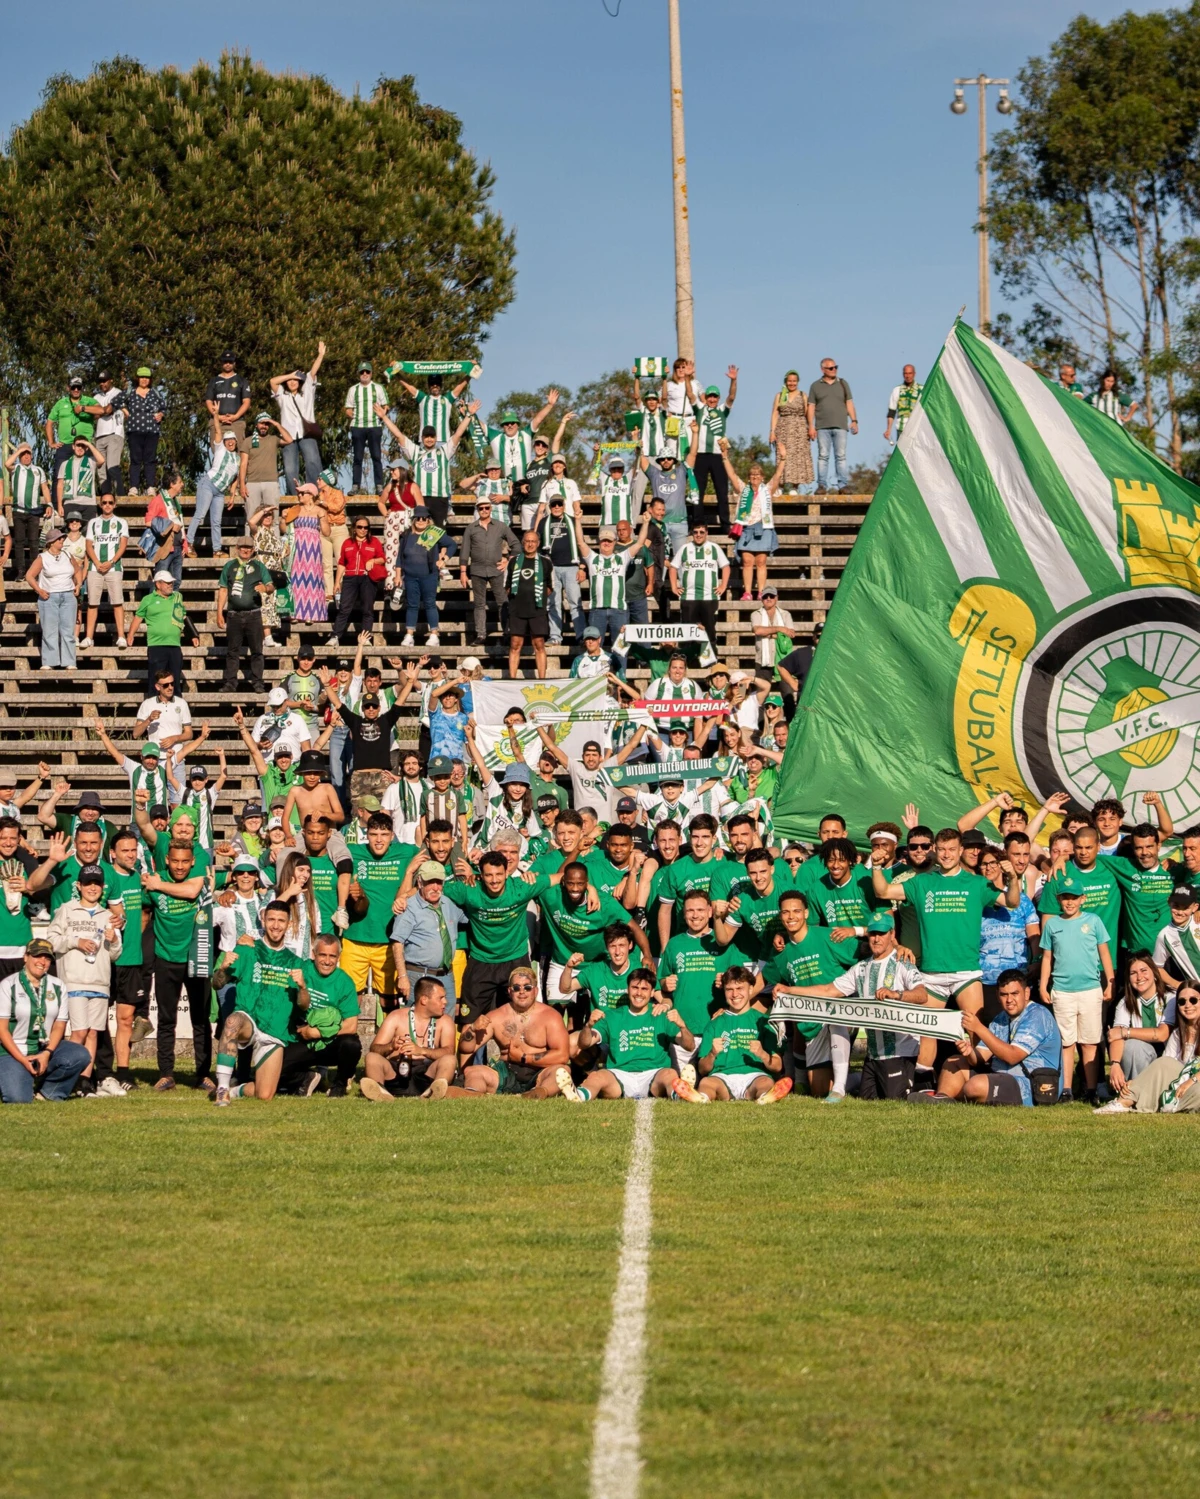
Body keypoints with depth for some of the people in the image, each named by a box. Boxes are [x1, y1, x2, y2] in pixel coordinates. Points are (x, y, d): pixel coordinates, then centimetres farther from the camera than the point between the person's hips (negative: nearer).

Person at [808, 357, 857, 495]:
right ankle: (822, 485, -3)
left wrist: (854, 420, 1)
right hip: (822, 427, -1)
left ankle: (844, 485, -5)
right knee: (823, 456, -4)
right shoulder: (815, 386, 10)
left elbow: (849, 403, 12)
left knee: (841, 456, -3)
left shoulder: (843, 384, 14)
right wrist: (811, 426, -1)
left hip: (840, 426, 1)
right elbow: (811, 407, 7)